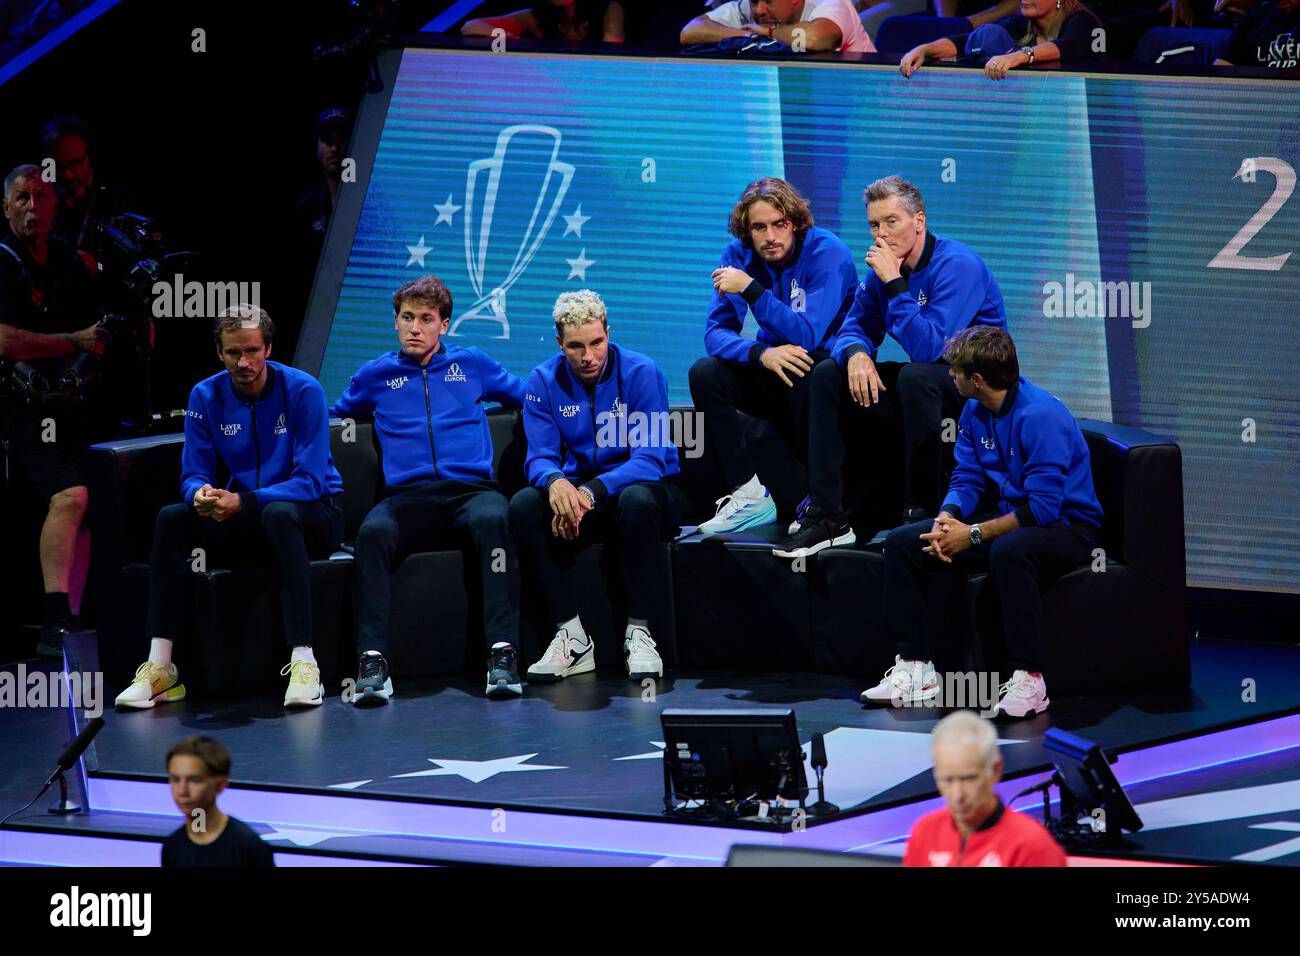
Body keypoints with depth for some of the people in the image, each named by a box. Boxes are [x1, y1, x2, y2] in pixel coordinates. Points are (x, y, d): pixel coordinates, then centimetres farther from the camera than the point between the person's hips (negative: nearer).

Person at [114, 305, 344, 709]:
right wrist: (200, 493, -27)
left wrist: (242, 502, -32)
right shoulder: (206, 396, -2)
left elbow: (310, 481, -20)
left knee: (279, 513, -39)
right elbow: (194, 474, -1)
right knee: (172, 518, -20)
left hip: (315, 514, -4)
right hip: (247, 523, 4)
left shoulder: (302, 391, -15)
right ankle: (160, 668, -25)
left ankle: (303, 663, -45)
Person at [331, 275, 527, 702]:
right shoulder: (376, 374, 22)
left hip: (471, 487, 0)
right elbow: (333, 415, 38)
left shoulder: (472, 364, 20)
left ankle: (502, 651, -42)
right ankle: (372, 661, -40)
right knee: (373, 533, -34)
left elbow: (532, 397, 31)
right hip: (408, 496, 1)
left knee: (492, 519, -37)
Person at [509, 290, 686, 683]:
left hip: (641, 488, -3)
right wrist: (555, 482, -32)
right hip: (576, 490, 3)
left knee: (637, 500, -39)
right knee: (523, 506, -27)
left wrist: (592, 491, -36)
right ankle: (572, 638, -23)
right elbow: (539, 458, -6)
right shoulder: (544, 381, -2)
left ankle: (638, 633, -27)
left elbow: (650, 459, -20)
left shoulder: (641, 373, -14)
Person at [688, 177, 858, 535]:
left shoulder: (827, 253, -20)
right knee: (705, 373, -17)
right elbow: (717, 332, -9)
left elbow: (808, 336, -29)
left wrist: (751, 289, -35)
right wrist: (762, 354, -30)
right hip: (772, 372, 5)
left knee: (802, 374, -37)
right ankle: (750, 497, -17)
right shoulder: (739, 255, -5)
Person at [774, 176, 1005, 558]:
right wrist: (856, 353, -17)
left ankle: (921, 511, -27)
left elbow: (928, 348, -31)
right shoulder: (883, 268, 1)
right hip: (929, 378, 8)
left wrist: (893, 283, -32)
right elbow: (855, 328, 7)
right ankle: (827, 516, -8)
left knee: (916, 376, -37)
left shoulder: (957, 265, -22)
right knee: (828, 374, -3)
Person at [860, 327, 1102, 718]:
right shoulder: (976, 411, 4)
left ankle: (1028, 681, -36)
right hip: (1007, 518, 9)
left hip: (1065, 527, -9)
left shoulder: (1040, 415, -24)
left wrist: (973, 535, -24)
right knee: (902, 543, -1)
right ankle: (914, 668, -2)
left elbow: (1043, 506, -27)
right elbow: (966, 478, 9)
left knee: (1009, 551, -42)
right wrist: (947, 519, -14)